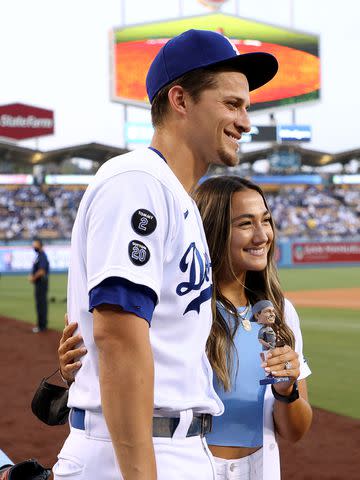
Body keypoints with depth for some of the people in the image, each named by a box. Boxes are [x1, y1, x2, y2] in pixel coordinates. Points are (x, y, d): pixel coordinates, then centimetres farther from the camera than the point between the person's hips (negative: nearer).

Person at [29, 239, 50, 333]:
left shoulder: (42, 256, -16)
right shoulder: (38, 255, 16)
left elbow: (41, 271, -24)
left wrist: (33, 278, -11)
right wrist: (32, 276, 6)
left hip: (41, 282, -10)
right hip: (39, 283, 10)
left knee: (41, 304, -8)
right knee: (41, 304, 14)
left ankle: (42, 326, -5)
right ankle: (43, 325, 20)